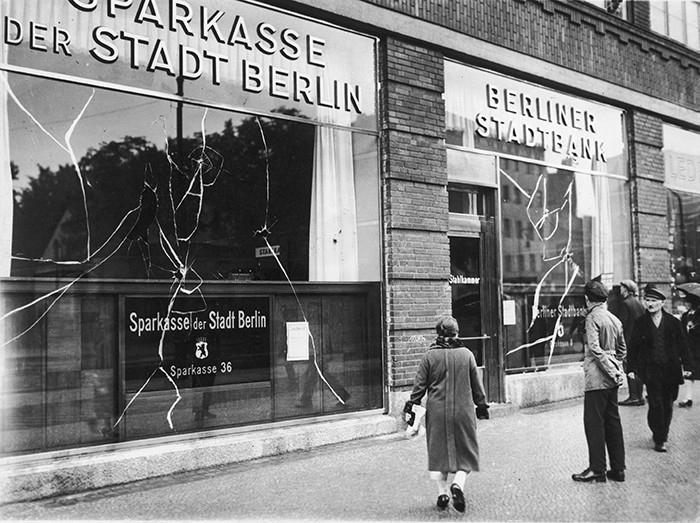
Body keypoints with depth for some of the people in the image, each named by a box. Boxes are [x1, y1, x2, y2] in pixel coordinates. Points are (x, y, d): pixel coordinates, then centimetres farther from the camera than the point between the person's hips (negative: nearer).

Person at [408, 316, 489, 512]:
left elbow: (419, 385, -2)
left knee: (438, 452, 12)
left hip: (437, 411, 0)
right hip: (463, 410, 0)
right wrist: (482, 406, 17)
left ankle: (442, 493, 12)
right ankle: (457, 484, -12)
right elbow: (476, 385, 6)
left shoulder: (429, 356, -3)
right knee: (465, 452, 10)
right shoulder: (466, 354, 0)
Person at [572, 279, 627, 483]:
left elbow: (595, 348, -20)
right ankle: (618, 468, 16)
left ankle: (597, 469, 2)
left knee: (594, 423, -2)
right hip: (612, 378, 8)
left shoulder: (593, 317, -12)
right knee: (613, 421, 12)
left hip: (597, 377, -8)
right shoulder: (615, 319, 12)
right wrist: (617, 369, 17)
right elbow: (622, 349, 19)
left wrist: (612, 372, -17)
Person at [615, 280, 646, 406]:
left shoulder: (624, 304, -11)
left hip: (629, 340, -8)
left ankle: (633, 397, -6)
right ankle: (640, 396, 15)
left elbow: (621, 325, -14)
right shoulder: (639, 303, 13)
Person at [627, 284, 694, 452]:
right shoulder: (640, 323, 1)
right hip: (651, 371, -2)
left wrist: (687, 366, 2)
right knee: (656, 405, -8)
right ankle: (659, 440, 1)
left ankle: (663, 436, 28)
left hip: (671, 370, 2)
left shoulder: (673, 322, 4)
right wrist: (630, 368, -1)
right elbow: (633, 347, 3)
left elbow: (682, 345, 8)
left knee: (668, 406, 10)